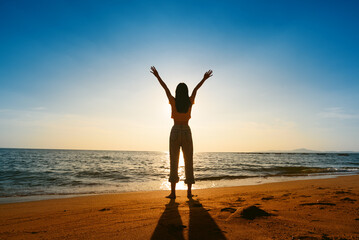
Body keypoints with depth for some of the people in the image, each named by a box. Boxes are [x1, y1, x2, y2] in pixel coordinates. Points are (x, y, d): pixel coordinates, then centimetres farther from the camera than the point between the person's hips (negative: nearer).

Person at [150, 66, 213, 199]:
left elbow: (165, 87, 8)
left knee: (173, 162, 2)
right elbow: (196, 89, 15)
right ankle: (189, 192, 9)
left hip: (175, 132, -1)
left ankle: (173, 192, 2)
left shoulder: (173, 102, -3)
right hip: (186, 132, 1)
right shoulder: (190, 102, 0)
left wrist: (157, 76, 20)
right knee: (188, 162, 6)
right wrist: (204, 78, 30)